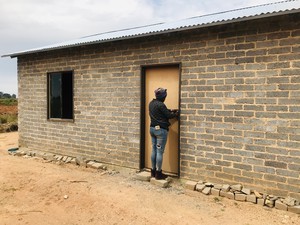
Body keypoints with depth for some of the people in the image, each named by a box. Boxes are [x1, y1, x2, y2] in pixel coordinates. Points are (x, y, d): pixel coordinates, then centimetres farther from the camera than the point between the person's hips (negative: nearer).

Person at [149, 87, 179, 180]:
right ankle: (158, 173, 6)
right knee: (160, 151, -1)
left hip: (152, 128, 9)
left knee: (154, 150, 13)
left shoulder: (151, 103, 9)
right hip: (161, 130, -9)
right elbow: (168, 115, -9)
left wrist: (171, 110, 21)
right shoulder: (161, 105, -17)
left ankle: (153, 171, 21)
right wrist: (176, 114, 8)